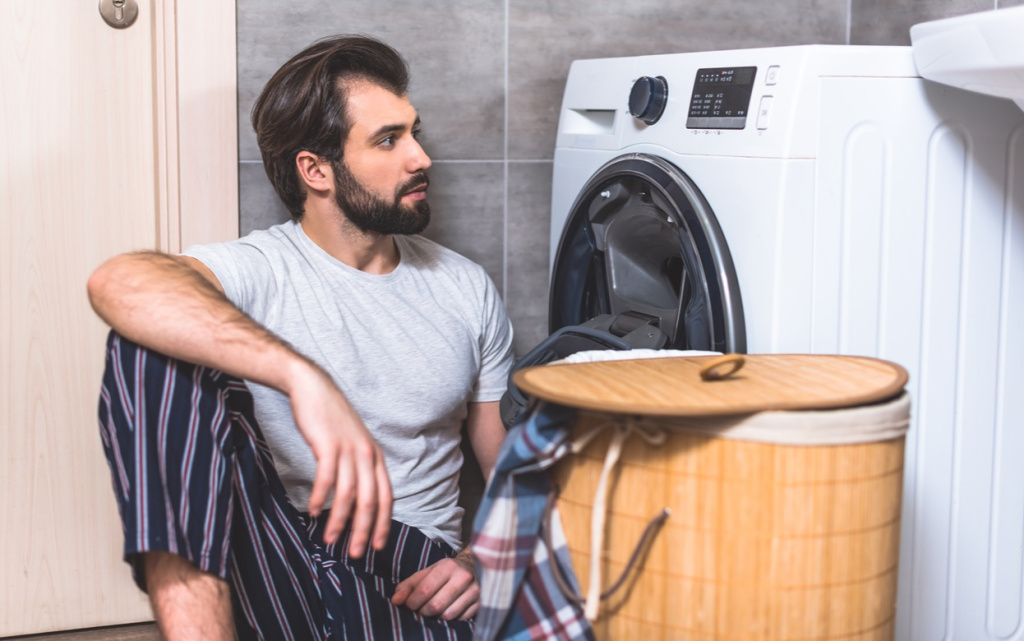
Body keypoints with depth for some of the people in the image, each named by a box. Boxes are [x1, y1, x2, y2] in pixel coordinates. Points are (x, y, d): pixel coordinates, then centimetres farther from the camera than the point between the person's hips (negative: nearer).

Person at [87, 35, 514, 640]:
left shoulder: (468, 289, 11)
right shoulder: (259, 271, -3)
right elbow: (117, 282, -28)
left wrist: (482, 562, -5)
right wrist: (304, 378, -42)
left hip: (411, 571, 0)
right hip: (275, 557, 1)